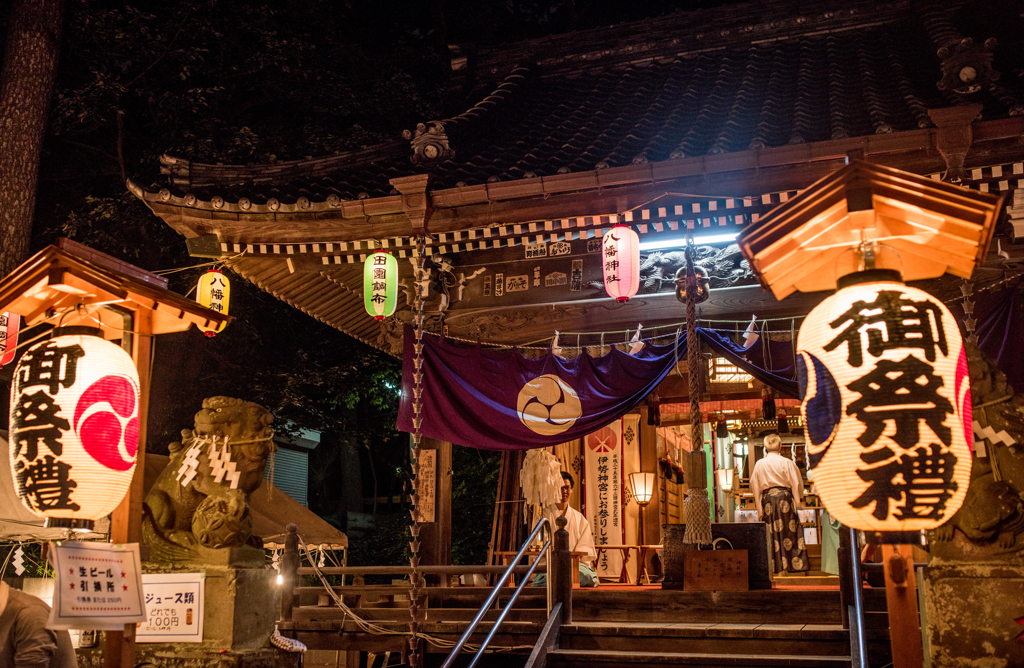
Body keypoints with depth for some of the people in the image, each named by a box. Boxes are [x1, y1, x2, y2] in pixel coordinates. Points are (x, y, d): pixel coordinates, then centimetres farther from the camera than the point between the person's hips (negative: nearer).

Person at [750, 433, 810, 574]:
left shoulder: (759, 464, 2)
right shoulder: (787, 463, -5)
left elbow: (755, 486, 5)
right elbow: (797, 483, -1)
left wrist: (759, 507, 11)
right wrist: (798, 500, 10)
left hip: (767, 499, 2)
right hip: (784, 498, -2)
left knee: (772, 532, 5)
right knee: (789, 530, 2)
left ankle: (776, 565, 5)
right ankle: (794, 563, 1)